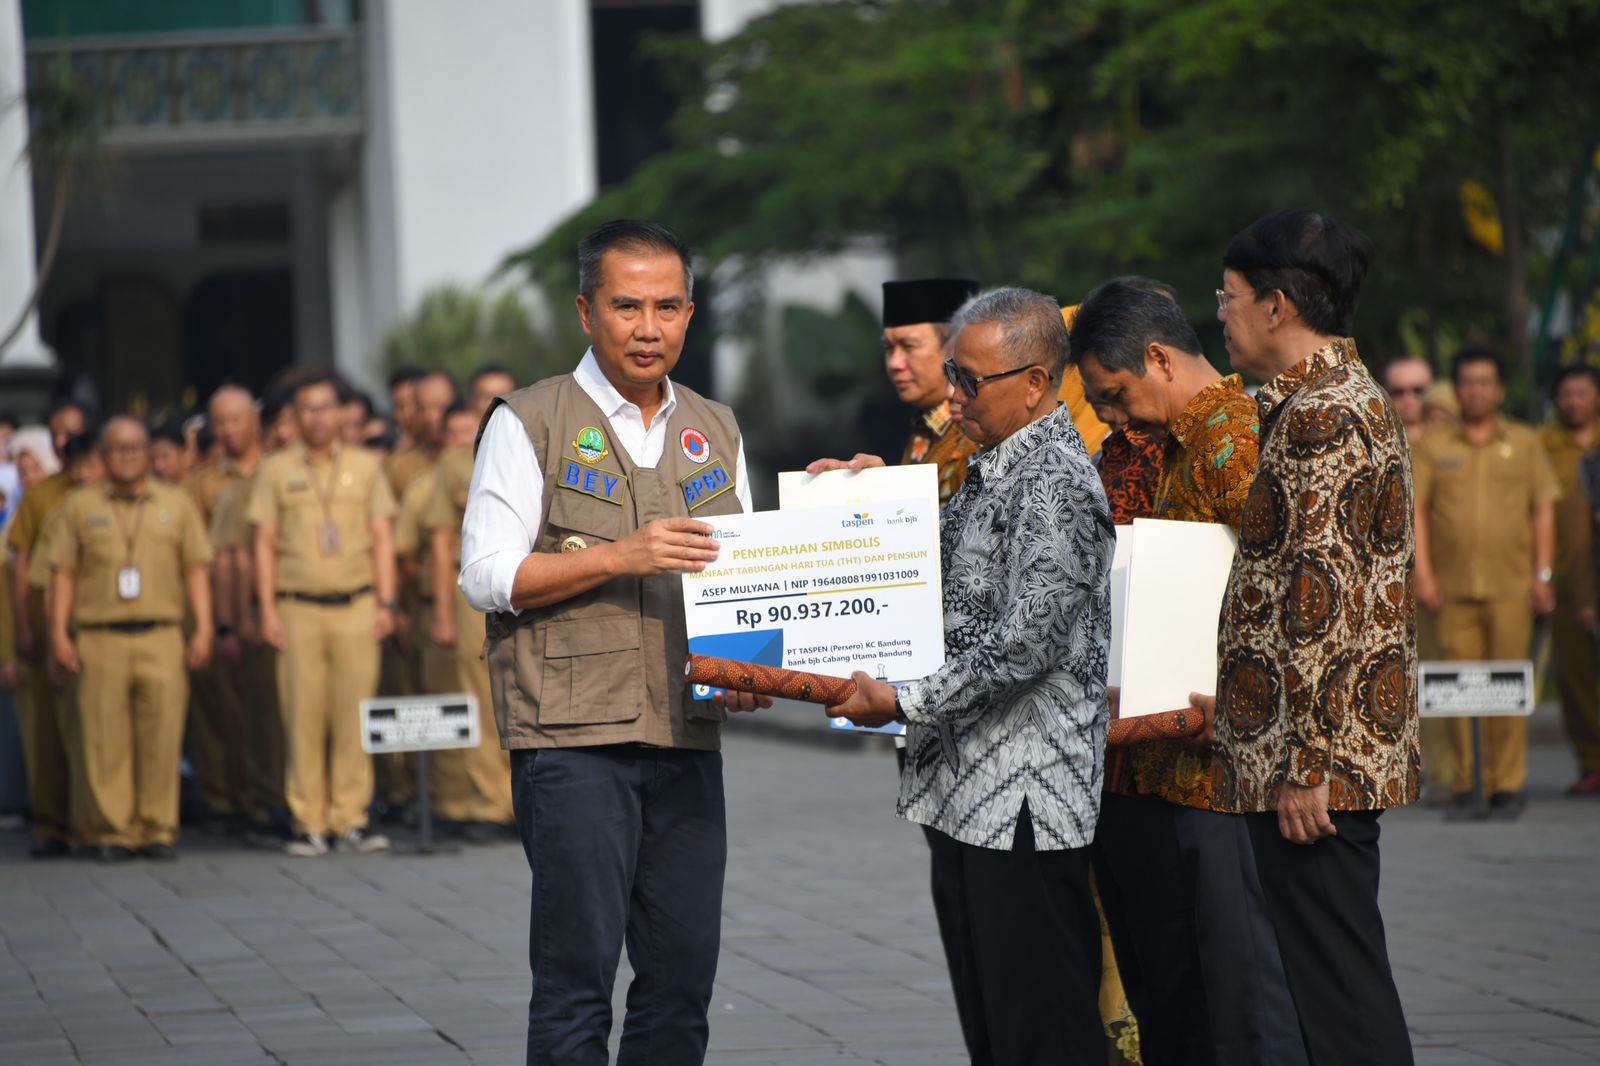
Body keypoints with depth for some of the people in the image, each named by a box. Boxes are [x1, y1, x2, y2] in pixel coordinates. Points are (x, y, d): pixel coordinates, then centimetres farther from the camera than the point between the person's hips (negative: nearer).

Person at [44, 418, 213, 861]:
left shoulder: (176, 504, 14)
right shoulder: (80, 507, 12)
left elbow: (196, 570, 12)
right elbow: (62, 574, 9)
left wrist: (203, 629, 2)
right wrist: (58, 634, 0)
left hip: (162, 638, 0)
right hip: (99, 638, 0)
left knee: (162, 737, -4)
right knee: (105, 741, -4)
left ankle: (159, 829, 2)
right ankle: (112, 832, 1)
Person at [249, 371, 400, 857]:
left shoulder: (365, 466, 12)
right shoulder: (276, 471, 8)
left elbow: (382, 538, 10)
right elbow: (265, 543, 6)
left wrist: (385, 602, 1)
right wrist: (268, 611, -1)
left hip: (356, 606, 1)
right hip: (299, 609, -1)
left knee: (355, 716, -2)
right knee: (303, 717, -3)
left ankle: (350, 820, 3)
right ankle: (310, 824, 1)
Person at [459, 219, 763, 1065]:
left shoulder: (716, 433, 16)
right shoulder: (528, 423, 0)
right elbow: (486, 574, -7)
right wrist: (620, 557, -16)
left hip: (687, 741, 5)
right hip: (574, 740, -5)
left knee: (683, 976, 4)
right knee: (577, 976, -6)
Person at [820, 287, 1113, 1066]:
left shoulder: (1054, 484, -15)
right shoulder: (997, 469, 16)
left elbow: (1025, 646, -22)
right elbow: (942, 553, 32)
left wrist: (903, 703, -16)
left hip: (1026, 794, -10)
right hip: (976, 786, 10)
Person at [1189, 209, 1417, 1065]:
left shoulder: (1318, 415, -16)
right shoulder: (1354, 398, 17)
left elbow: (1320, 598, -21)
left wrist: (1305, 765, -21)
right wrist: (1240, 701, 25)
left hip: (1319, 768, -10)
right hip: (1356, 757, 10)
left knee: (1338, 984, -7)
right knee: (1340, 976, 13)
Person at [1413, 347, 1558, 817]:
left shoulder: (1525, 443, 12)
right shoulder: (1433, 448, 10)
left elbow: (1544, 509, 11)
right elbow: (1416, 509, 6)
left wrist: (1543, 574, 3)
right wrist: (1423, 574, -3)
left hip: (1510, 586, 0)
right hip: (1452, 588, 0)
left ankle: (1508, 784, 1)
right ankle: (1465, 785, 4)